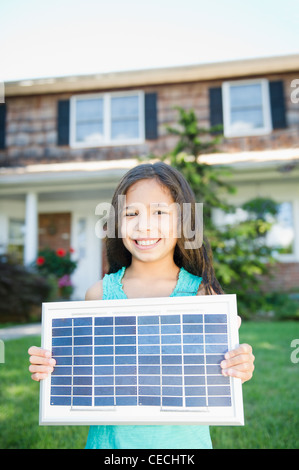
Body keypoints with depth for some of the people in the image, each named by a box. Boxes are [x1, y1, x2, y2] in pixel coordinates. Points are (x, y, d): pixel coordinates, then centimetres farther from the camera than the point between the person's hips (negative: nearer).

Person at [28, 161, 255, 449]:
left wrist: (239, 370, -24)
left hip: (181, 437, -1)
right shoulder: (99, 295, -8)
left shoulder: (204, 293, -13)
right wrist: (51, 370, -15)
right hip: (112, 437, 1)